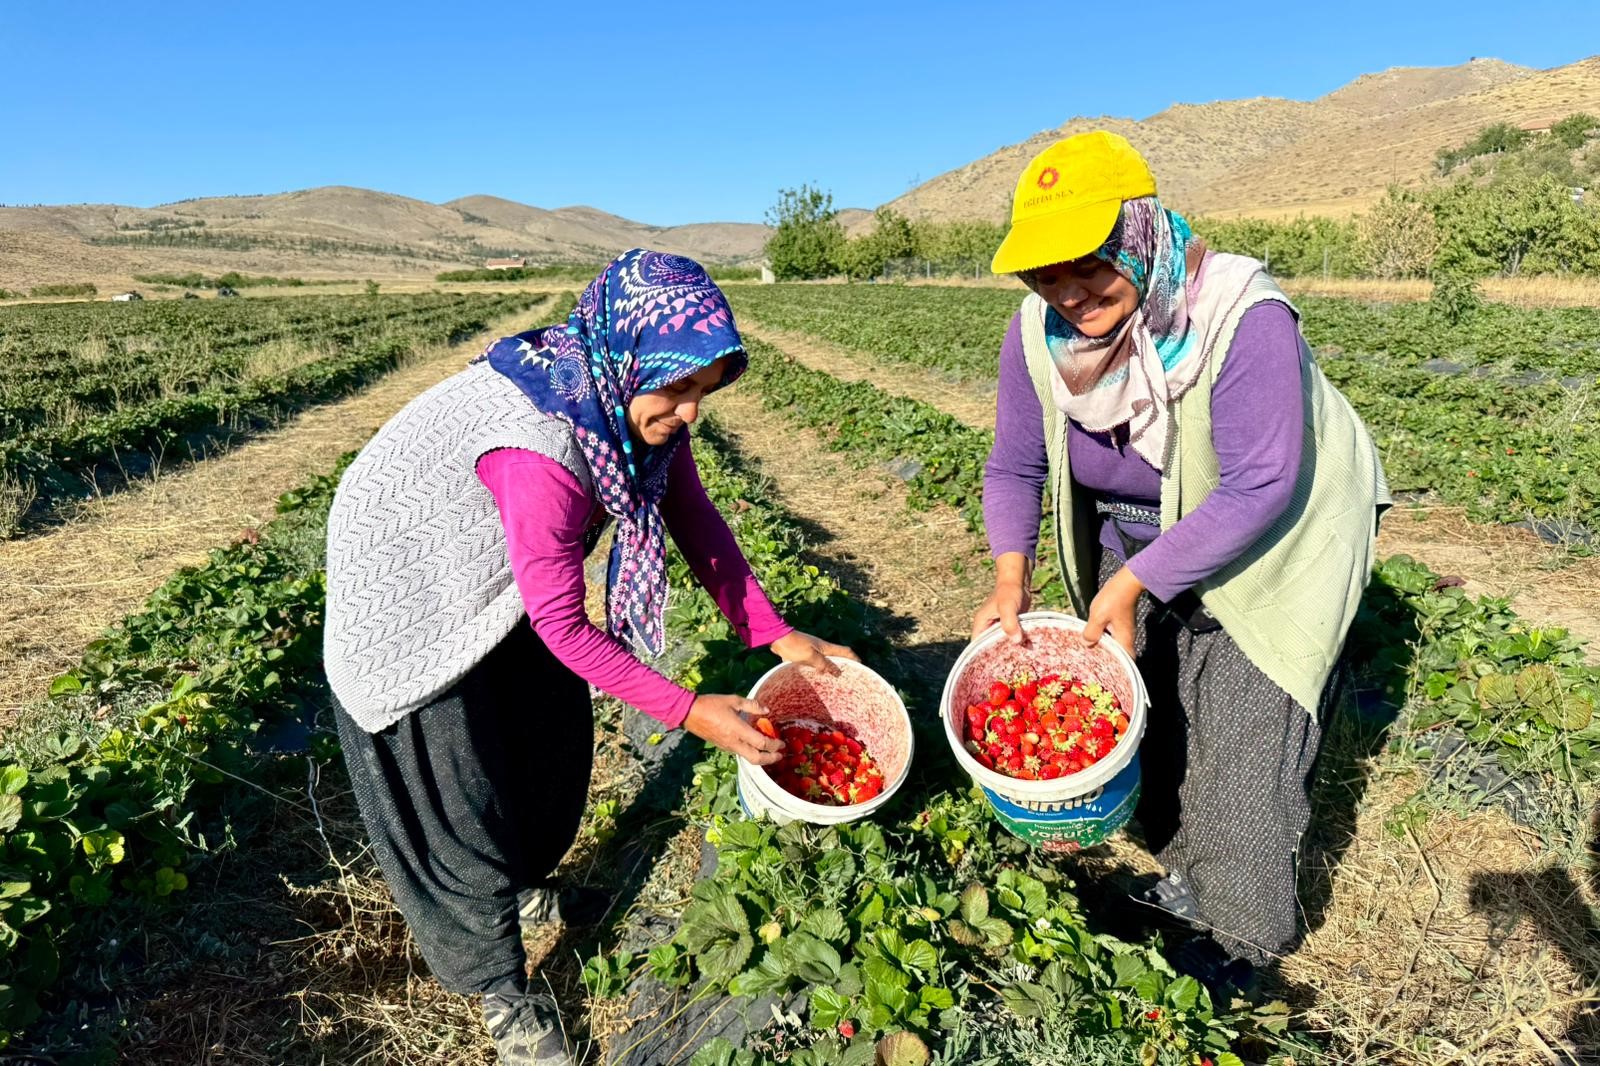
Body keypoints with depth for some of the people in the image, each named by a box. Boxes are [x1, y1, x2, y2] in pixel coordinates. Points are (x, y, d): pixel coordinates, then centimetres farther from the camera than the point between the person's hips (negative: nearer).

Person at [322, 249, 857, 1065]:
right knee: (462, 791, 5)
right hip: (412, 589, -7)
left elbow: (694, 518, -10)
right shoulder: (542, 448, -41)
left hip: (502, 575, 8)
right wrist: (689, 712, -29)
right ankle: (503, 993, 25)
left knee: (552, 736, 19)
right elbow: (563, 624, -32)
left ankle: (526, 881, 48)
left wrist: (776, 635, -13)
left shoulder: (639, 400, -18)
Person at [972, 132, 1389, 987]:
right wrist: (1011, 581, -18)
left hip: (1269, 542, -5)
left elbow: (1257, 490, -32)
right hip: (1138, 539, 6)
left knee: (1242, 736, -4)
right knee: (1147, 709, 14)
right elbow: (1014, 467, -6)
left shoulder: (1241, 320, -32)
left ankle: (1248, 938, 21)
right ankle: (1183, 880, 39)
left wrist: (1132, 584, -31)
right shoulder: (1039, 333, -15)